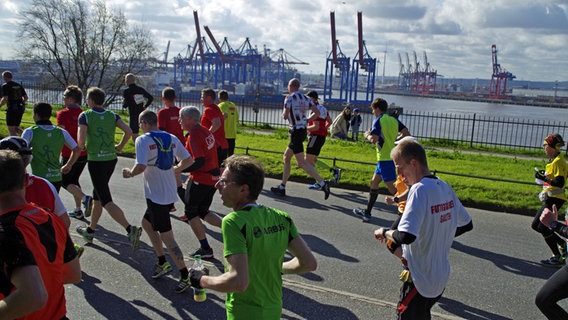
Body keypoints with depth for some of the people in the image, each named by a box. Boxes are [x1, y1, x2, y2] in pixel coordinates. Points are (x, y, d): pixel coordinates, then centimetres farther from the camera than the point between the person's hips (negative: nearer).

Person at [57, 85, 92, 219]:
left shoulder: (63, 114, -12)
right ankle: (78, 210, 21)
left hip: (69, 155, -6)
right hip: (84, 154, 6)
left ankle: (85, 198, -14)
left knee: (65, 181, 8)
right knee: (74, 180, 20)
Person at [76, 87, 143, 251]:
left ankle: (130, 229, -24)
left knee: (106, 201, -8)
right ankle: (90, 230, 35)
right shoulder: (112, 115, 6)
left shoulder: (85, 116, -7)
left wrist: (82, 146, 7)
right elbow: (128, 131, -6)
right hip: (111, 159, 6)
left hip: (95, 161, -6)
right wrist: (120, 146, 9)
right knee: (97, 196, 22)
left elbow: (81, 142, -16)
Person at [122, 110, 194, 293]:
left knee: (166, 237, -1)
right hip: (170, 193, 8)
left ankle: (185, 275, 3)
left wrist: (129, 173, -3)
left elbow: (141, 167, -23)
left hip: (156, 195, -8)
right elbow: (188, 160, 7)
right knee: (147, 223, 26)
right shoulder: (172, 138, 7)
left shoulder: (143, 140, -13)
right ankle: (162, 263, 31)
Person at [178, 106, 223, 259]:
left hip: (201, 180, -9)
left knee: (190, 213, 8)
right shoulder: (205, 131, 10)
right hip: (213, 177, 9)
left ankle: (205, 249, 12)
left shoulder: (194, 135, -18)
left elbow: (199, 162, -26)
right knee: (203, 212, 21)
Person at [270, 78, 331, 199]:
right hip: (303, 130, 9)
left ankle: (322, 183, -20)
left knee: (302, 163, -10)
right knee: (286, 157, 17)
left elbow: (285, 116, -15)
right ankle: (282, 187, 21)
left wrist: (283, 114, 8)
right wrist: (306, 120, 12)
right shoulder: (306, 98, 11)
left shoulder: (289, 98, -10)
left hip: (296, 132, -9)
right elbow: (317, 113, 3)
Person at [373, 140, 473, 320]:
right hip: (441, 277, 8)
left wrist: (384, 232, -12)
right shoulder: (445, 188, 2)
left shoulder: (419, 190, -23)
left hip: (420, 280, -8)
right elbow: (466, 225, 13)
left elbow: (405, 236, -31)